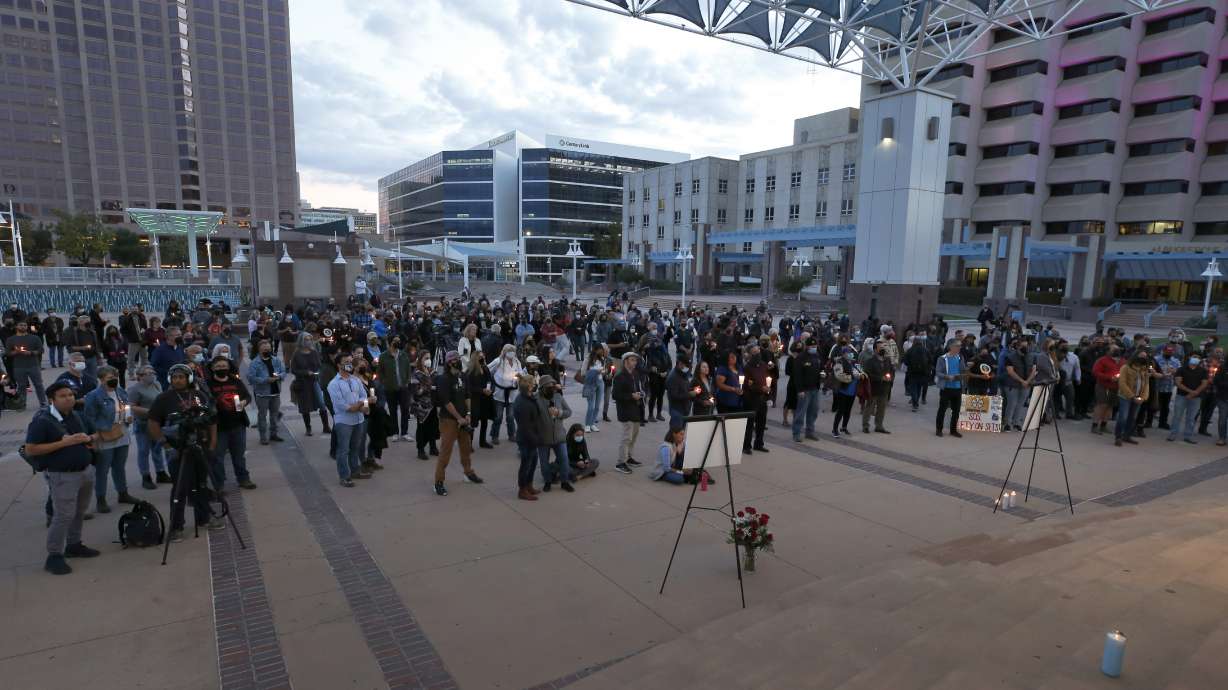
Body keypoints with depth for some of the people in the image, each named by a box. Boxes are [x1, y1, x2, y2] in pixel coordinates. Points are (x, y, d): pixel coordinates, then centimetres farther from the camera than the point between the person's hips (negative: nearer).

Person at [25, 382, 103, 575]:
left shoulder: (76, 416, 9)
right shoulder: (42, 421, -13)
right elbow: (30, 450, -16)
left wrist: (88, 438, -2)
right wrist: (63, 443, -22)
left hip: (86, 470, 7)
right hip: (62, 475, -7)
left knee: (80, 512, 15)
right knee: (64, 515, -7)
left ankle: (73, 545, 29)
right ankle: (54, 556, 3)